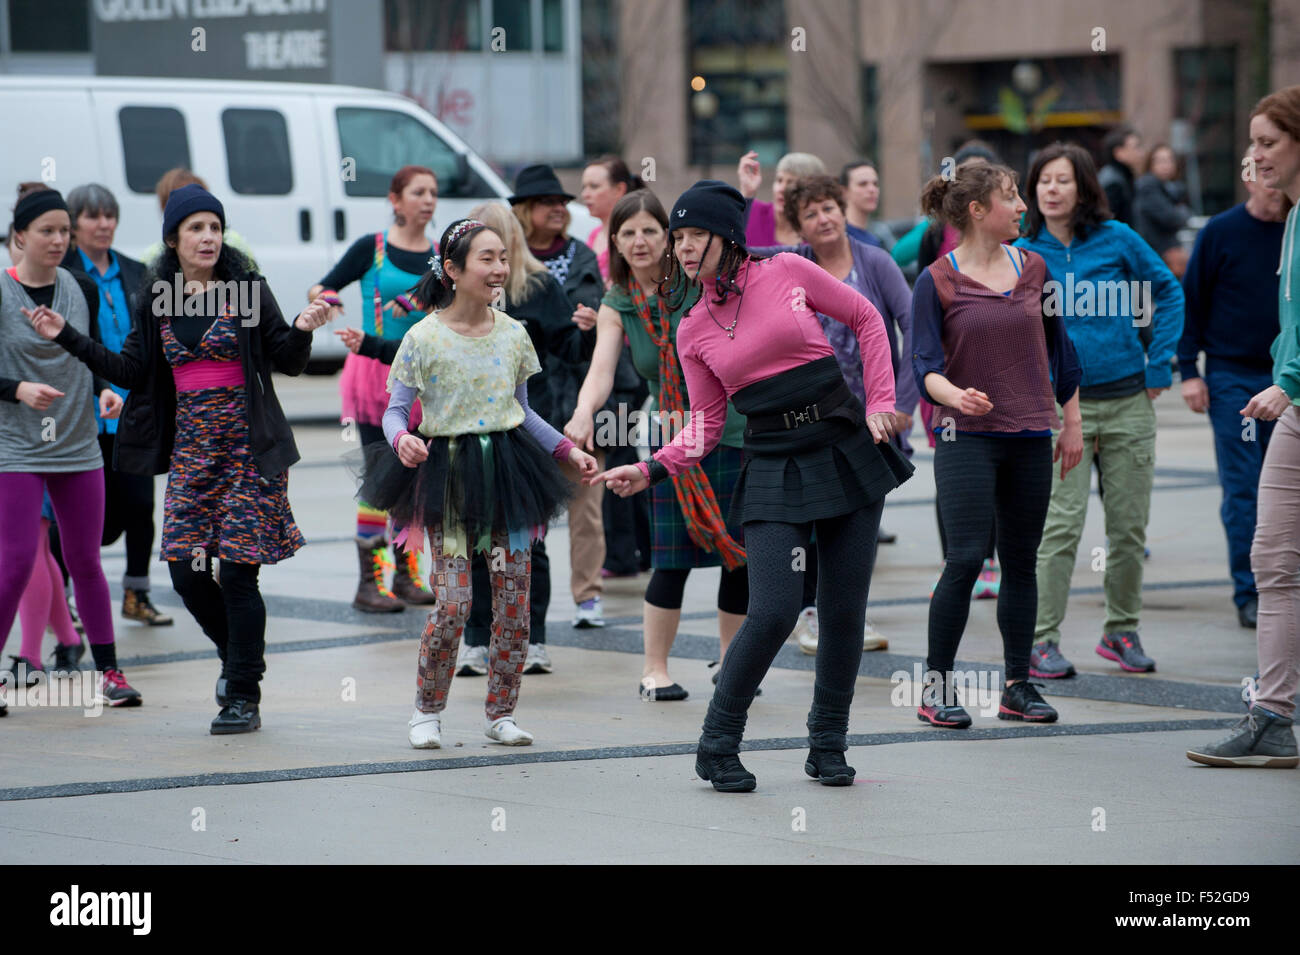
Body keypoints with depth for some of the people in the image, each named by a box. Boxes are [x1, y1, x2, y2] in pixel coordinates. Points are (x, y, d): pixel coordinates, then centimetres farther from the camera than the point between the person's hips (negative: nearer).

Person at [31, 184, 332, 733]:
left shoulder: (246, 290, -2)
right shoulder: (158, 300, 8)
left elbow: (287, 362, -1)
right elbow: (130, 370, 10)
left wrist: (303, 331, -22)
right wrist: (67, 337, 5)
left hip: (246, 447, -4)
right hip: (189, 450, 4)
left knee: (237, 569, -6)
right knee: (185, 570, -1)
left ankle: (244, 697, 4)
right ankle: (237, 656, 27)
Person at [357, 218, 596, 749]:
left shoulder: (512, 334, 6)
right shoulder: (425, 338, -8)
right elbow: (395, 411, -5)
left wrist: (569, 451, 10)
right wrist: (402, 440, -26)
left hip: (506, 467, 4)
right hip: (447, 474, -4)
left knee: (514, 600, 2)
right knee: (454, 601, -11)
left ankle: (500, 714, 15)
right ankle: (427, 711, 8)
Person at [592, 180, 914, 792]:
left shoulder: (787, 273, -1)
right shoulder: (694, 331, 4)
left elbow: (865, 318, 10)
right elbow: (705, 426, 7)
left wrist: (880, 402, 2)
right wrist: (652, 470, -8)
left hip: (847, 453, 1)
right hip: (773, 469, 0)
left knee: (844, 610, 3)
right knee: (773, 611, -15)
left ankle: (828, 746, 19)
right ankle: (718, 746, 1)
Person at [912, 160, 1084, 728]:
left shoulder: (1032, 269, 8)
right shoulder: (936, 282, -5)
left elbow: (1058, 348, 17)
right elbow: (924, 363, -11)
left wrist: (1072, 423, 16)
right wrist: (956, 396, -31)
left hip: (1030, 437, 5)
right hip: (967, 439, -5)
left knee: (1021, 561, 8)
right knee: (966, 558, -12)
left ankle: (1018, 686, 16)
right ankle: (936, 686, -3)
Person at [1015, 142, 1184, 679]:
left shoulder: (1117, 240, -1)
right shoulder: (1023, 254, 0)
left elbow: (1169, 293, 10)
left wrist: (1158, 367, 4)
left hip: (1128, 399, 1)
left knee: (1130, 524, 6)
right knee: (1061, 524, -9)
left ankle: (1122, 631, 20)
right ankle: (1041, 641, -6)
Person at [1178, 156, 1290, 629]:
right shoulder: (1221, 232, -3)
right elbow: (1189, 301, -1)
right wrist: (1188, 371, -6)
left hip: (1285, 378, 3)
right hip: (1232, 377, -3)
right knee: (1241, 488, -4)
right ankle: (1249, 594, -1)